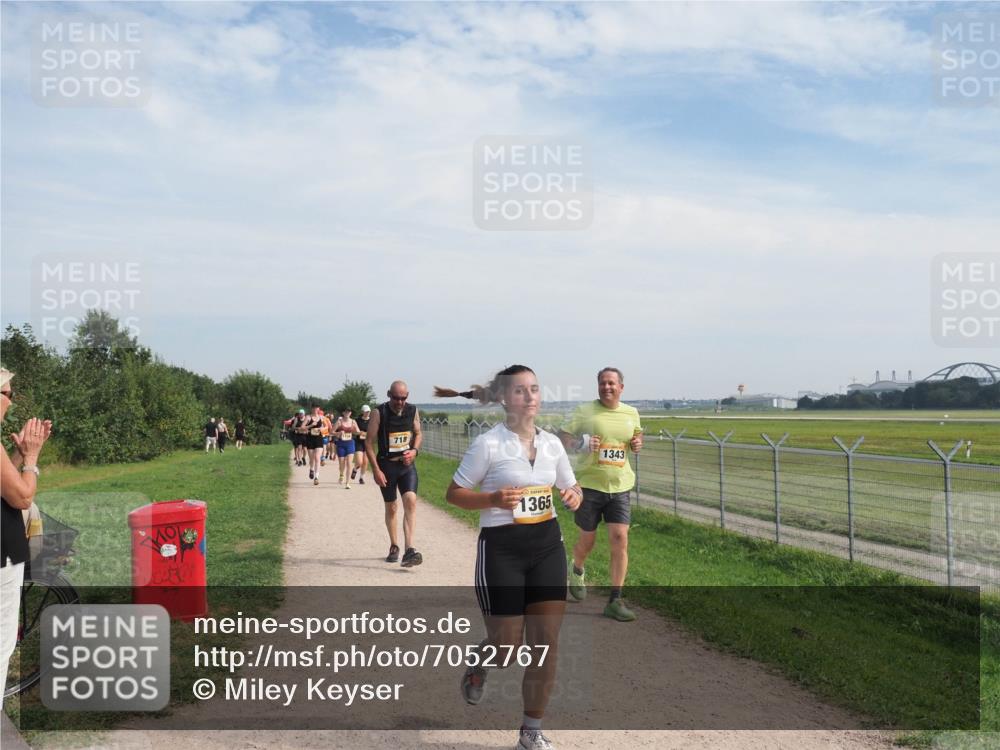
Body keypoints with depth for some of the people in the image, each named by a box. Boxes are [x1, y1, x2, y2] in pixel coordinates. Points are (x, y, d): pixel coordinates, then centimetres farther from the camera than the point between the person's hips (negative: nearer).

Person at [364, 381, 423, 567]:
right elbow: (369, 442, -8)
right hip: (386, 465, -1)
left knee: (410, 501, -17)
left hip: (407, 465, 2)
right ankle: (394, 547, 29)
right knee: (391, 508, 10)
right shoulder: (379, 413, -11)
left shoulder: (412, 411, -1)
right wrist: (376, 470, -13)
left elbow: (418, 433, 14)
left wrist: (414, 450, -6)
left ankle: (409, 550, -19)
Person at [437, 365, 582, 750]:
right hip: (502, 549, -4)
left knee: (546, 644, 3)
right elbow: (454, 493, -6)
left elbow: (571, 487, 17)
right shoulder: (488, 444, -11)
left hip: (547, 545, 5)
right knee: (507, 647, 3)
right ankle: (478, 663, 41)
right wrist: (493, 499, -23)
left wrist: (574, 497, -7)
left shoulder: (551, 443, 4)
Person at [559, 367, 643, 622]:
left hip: (620, 486, 2)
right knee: (587, 539, 10)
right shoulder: (585, 411, -5)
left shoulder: (631, 413, 7)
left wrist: (638, 444, -1)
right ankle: (577, 571, 45)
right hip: (589, 485, -2)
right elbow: (562, 436, -3)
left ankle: (615, 601, 1)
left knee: (620, 539, -8)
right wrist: (580, 443, -23)